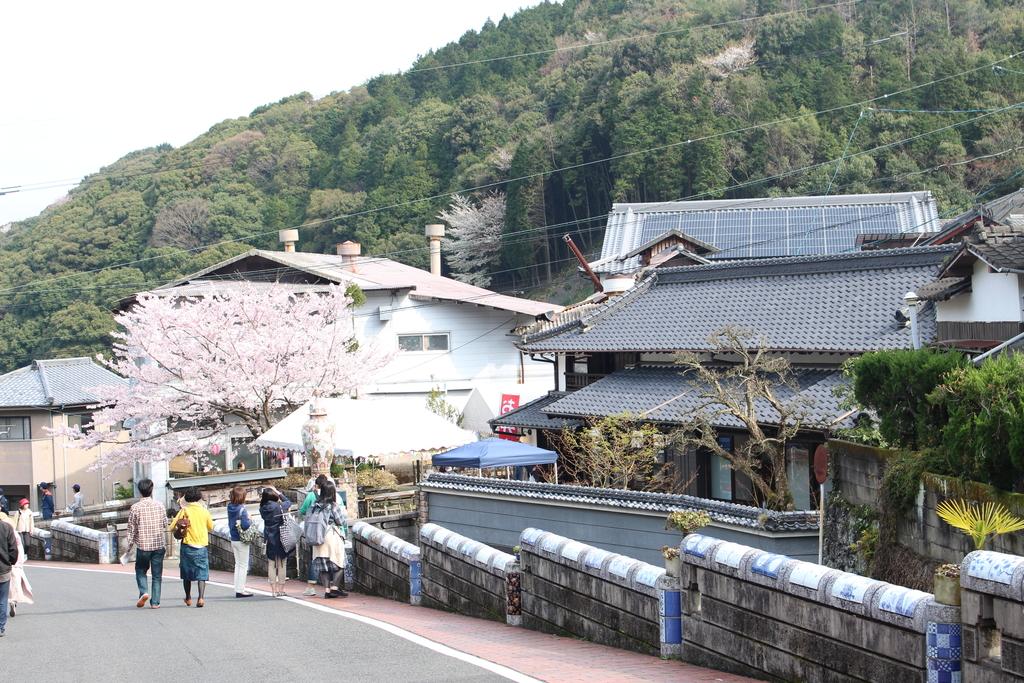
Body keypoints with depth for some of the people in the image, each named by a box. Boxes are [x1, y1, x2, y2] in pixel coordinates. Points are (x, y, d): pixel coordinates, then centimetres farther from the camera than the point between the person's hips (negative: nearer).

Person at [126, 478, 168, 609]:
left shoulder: (135, 508, -8)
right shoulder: (160, 506, -1)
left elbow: (131, 529, -5)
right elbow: (165, 524, 8)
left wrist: (129, 546, 4)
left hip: (143, 545, -2)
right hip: (159, 545, 2)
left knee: (141, 570, 18)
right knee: (157, 575, 8)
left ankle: (144, 592, -4)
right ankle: (155, 602, 5)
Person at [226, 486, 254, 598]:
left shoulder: (230, 508, 3)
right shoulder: (242, 509, -19)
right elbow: (245, 525, -25)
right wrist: (250, 521, -7)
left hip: (233, 539, 7)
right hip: (242, 540, -7)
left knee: (237, 564, 16)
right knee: (243, 566, 1)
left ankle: (238, 589, 19)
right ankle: (240, 590, 2)